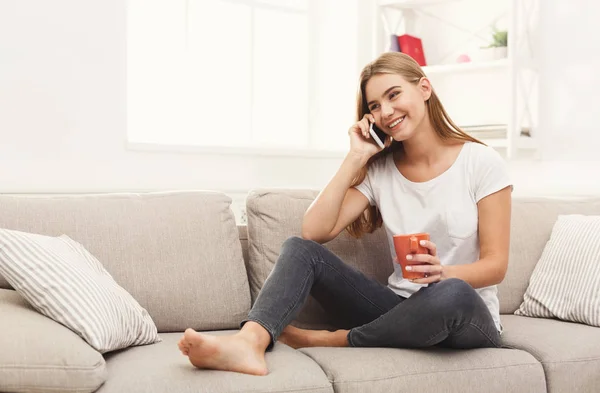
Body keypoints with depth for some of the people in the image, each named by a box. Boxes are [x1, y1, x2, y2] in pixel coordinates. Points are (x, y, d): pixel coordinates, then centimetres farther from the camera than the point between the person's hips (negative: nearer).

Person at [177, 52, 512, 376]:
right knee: (300, 249, -13)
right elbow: (315, 231, -10)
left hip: (468, 319, -3)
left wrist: (443, 272, -29)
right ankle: (250, 342, -42)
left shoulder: (481, 162, -7)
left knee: (452, 293, -39)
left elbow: (496, 265, -8)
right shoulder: (380, 169, 4)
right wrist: (356, 158, -10)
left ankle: (329, 341, -19)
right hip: (402, 309, 3)